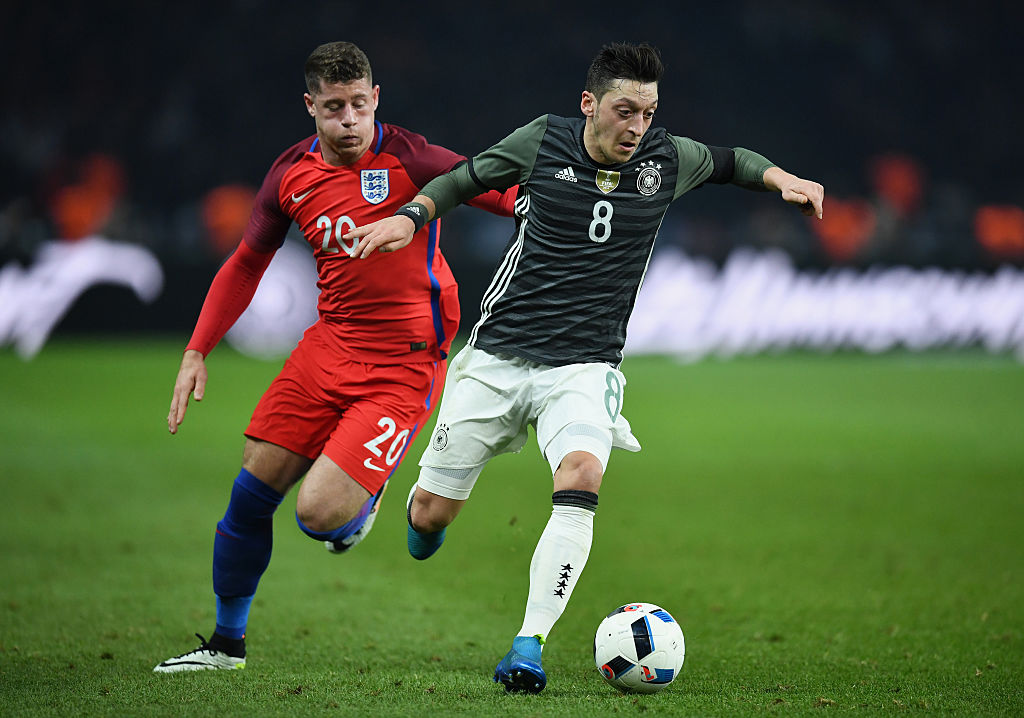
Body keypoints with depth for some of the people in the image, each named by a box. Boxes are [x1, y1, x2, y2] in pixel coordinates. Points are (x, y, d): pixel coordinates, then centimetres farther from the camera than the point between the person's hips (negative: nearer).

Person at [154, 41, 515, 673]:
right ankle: (226, 644, 23)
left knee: (319, 514, -17)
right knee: (251, 493, 4)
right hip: (330, 344, 5)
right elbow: (247, 264, 16)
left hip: (404, 367, -5)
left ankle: (366, 495, 22)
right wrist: (197, 351, 11)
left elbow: (506, 193, -16)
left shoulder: (408, 160, -14)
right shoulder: (292, 175, 3)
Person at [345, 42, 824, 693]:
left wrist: (780, 177, 2)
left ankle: (529, 646, -32)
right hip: (496, 359, 0)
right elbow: (470, 178, 12)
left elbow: (728, 161, 21)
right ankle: (426, 530, 42)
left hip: (584, 369, 0)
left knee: (581, 475, -32)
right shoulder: (543, 140, -3)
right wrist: (411, 215, -4)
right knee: (430, 513, 2)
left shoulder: (667, 160, 1)